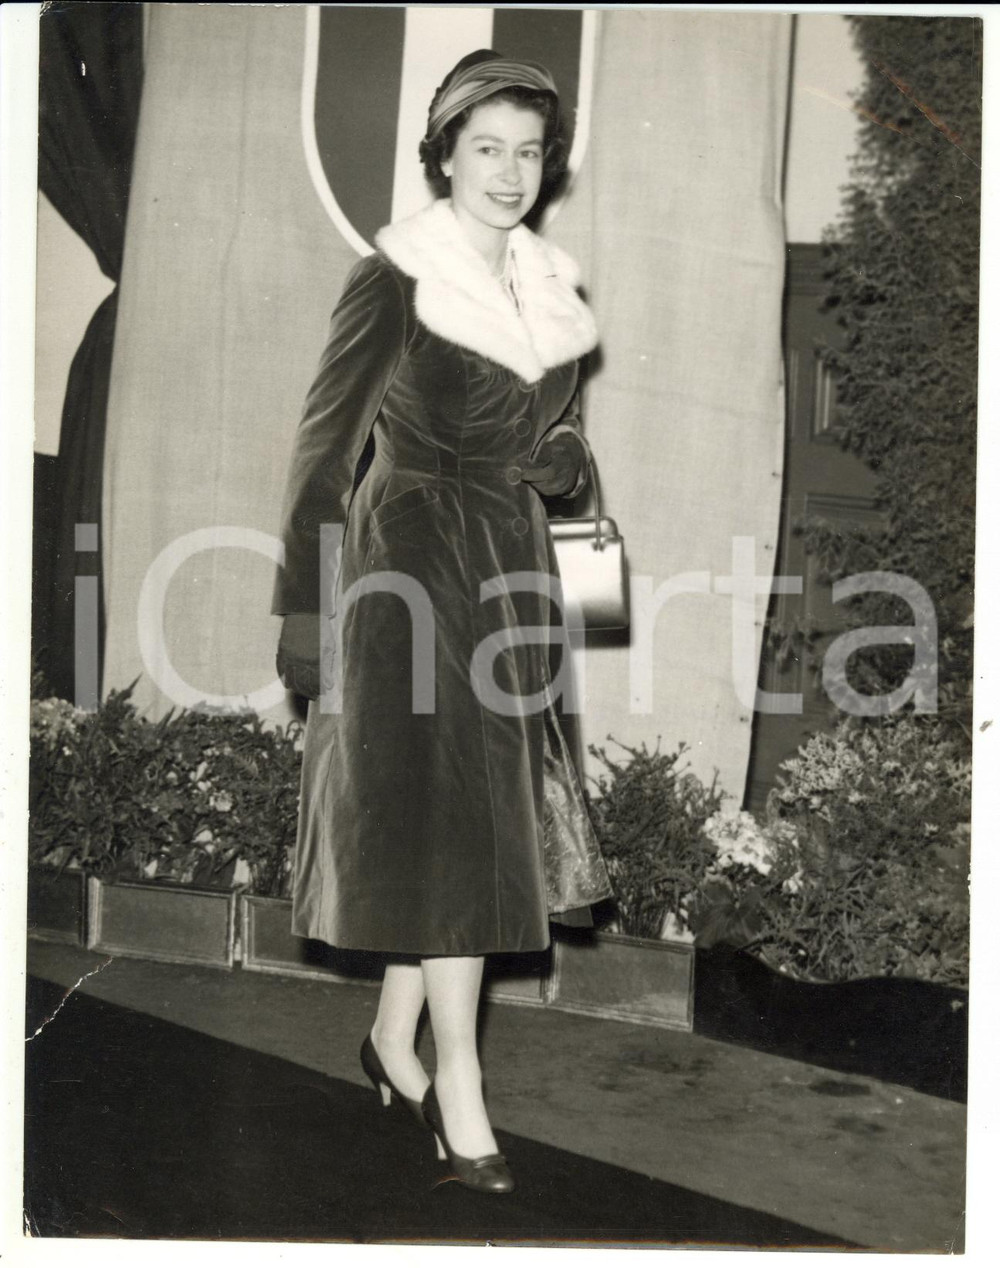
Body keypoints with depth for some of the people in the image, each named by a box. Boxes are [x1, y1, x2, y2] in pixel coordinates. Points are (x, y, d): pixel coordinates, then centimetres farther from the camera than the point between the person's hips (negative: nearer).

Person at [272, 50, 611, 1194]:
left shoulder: (552, 287, 11)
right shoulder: (394, 280, -8)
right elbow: (328, 440, -7)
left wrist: (563, 462, -3)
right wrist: (304, 605, -9)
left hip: (514, 571, 7)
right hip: (414, 567, -7)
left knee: (492, 821, 10)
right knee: (448, 821, -6)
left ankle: (394, 1039, 26)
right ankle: (457, 1089, 2)